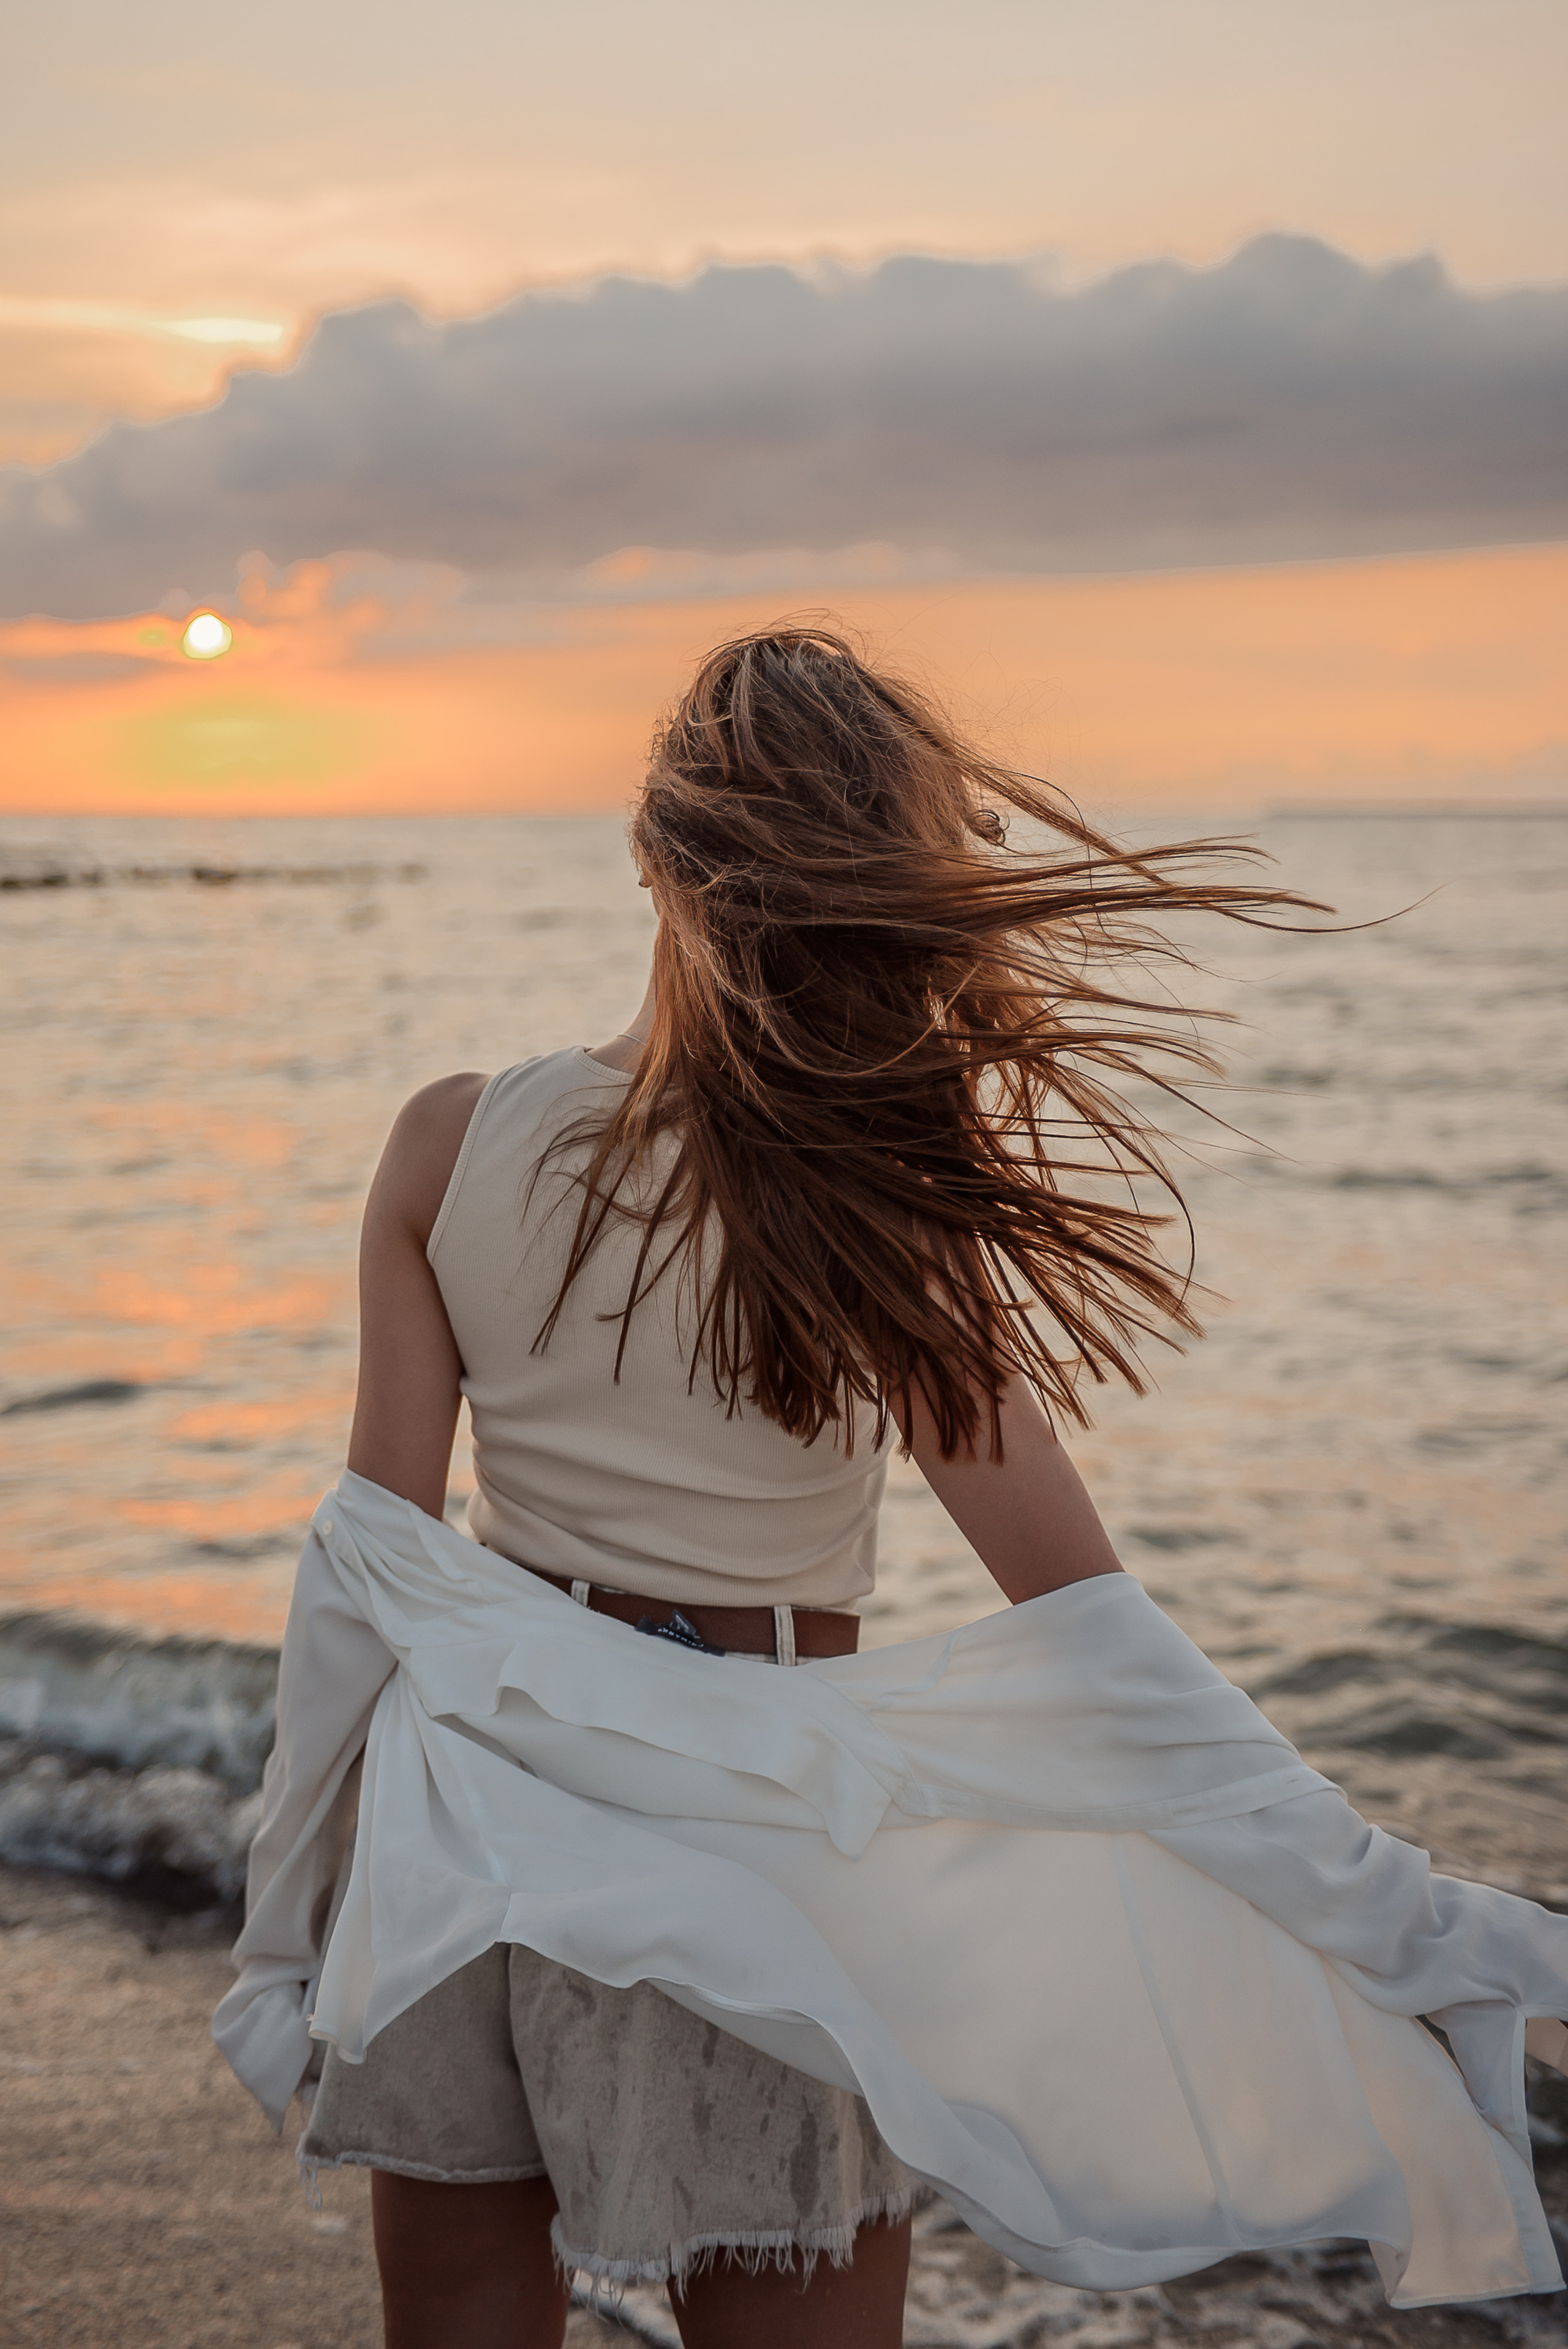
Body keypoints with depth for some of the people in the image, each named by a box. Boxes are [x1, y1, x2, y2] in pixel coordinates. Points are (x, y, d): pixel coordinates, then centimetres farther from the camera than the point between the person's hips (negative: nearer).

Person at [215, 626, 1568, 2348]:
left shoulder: (450, 1147, -8)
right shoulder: (879, 1213, -16)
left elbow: (374, 1553, -4)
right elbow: (1088, 1630, -15)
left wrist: (294, 1894, 7)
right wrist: (1375, 1903, -7)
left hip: (472, 1795, 3)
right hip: (757, 1814, -3)